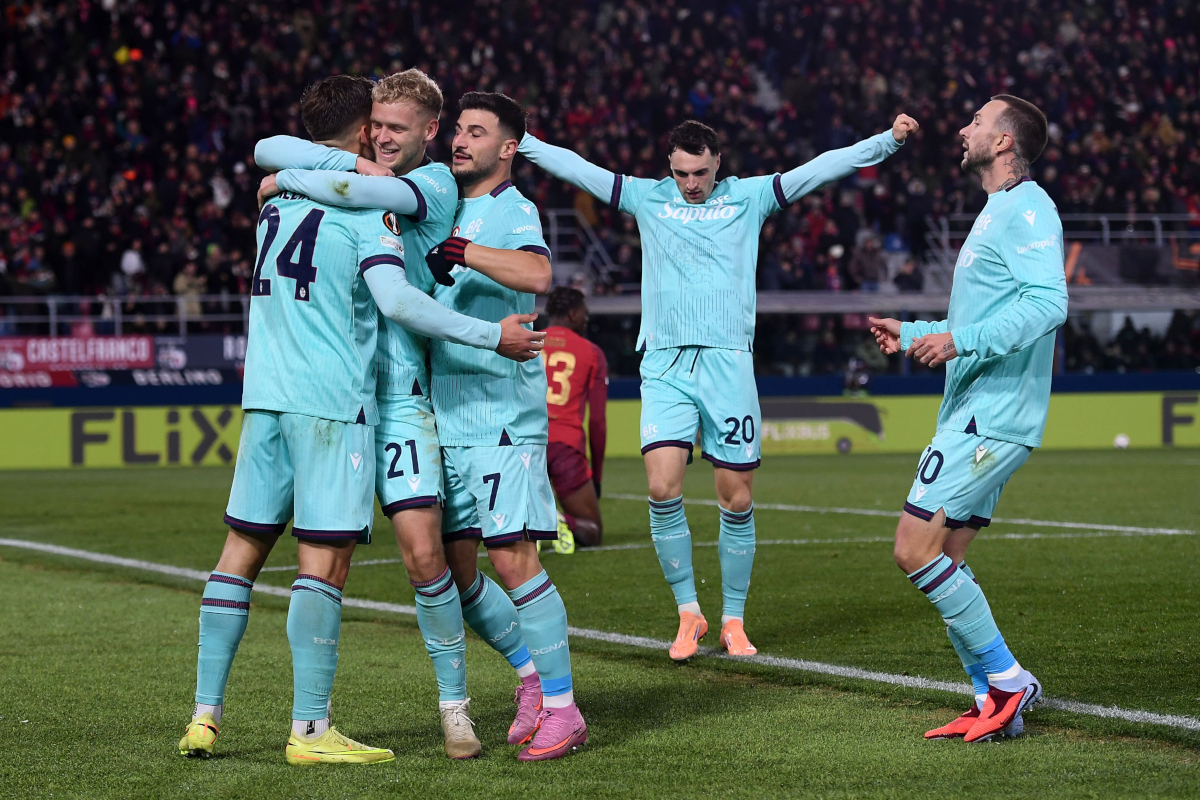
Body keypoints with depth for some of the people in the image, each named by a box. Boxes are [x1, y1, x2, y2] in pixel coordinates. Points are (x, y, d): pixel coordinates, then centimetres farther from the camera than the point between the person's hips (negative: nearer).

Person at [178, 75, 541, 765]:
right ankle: (310, 729, -7)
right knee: (325, 559, -6)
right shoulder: (365, 202, -7)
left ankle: (205, 715, 11)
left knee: (243, 548, 10)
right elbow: (396, 299, -18)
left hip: (266, 396, 7)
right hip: (332, 400, -7)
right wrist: (491, 335, -15)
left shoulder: (279, 193, 13)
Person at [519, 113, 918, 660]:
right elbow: (573, 167, 10)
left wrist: (888, 141, -4)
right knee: (662, 488, -14)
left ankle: (733, 620, 16)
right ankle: (688, 614, 0)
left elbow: (822, 168, 4)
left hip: (728, 364, 0)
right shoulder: (647, 199, 11)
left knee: (737, 500, 1)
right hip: (665, 365, 0)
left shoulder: (747, 198, 9)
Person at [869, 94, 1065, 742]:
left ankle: (1007, 681, -8)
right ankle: (994, 704, 10)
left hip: (991, 417, -10)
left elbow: (1049, 302, -25)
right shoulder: (998, 213, 22)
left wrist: (961, 340, -28)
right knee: (944, 559, 9)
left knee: (916, 548, -14)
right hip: (976, 413, 10)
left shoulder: (1026, 209, -11)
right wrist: (913, 336, 28)